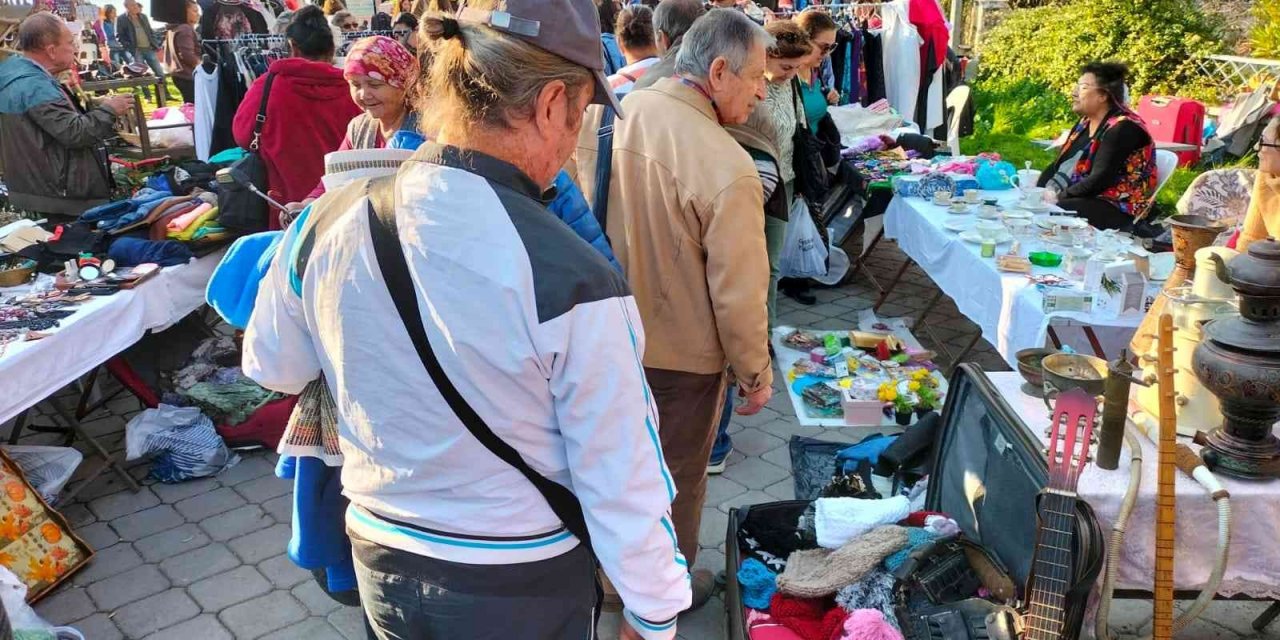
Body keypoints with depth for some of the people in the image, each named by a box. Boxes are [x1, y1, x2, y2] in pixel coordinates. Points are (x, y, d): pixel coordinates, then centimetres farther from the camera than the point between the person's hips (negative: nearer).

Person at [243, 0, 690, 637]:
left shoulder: (327, 222, -14)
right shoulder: (571, 278, -29)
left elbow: (271, 365, 5)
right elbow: (622, 487, -19)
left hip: (380, 560, 4)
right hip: (523, 588, -3)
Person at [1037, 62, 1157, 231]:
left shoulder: (1123, 129, -14)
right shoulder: (1086, 122, 13)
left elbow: (1099, 180, -22)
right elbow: (1059, 164, 12)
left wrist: (1059, 197, -19)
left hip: (1114, 208, -8)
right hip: (1079, 199, 8)